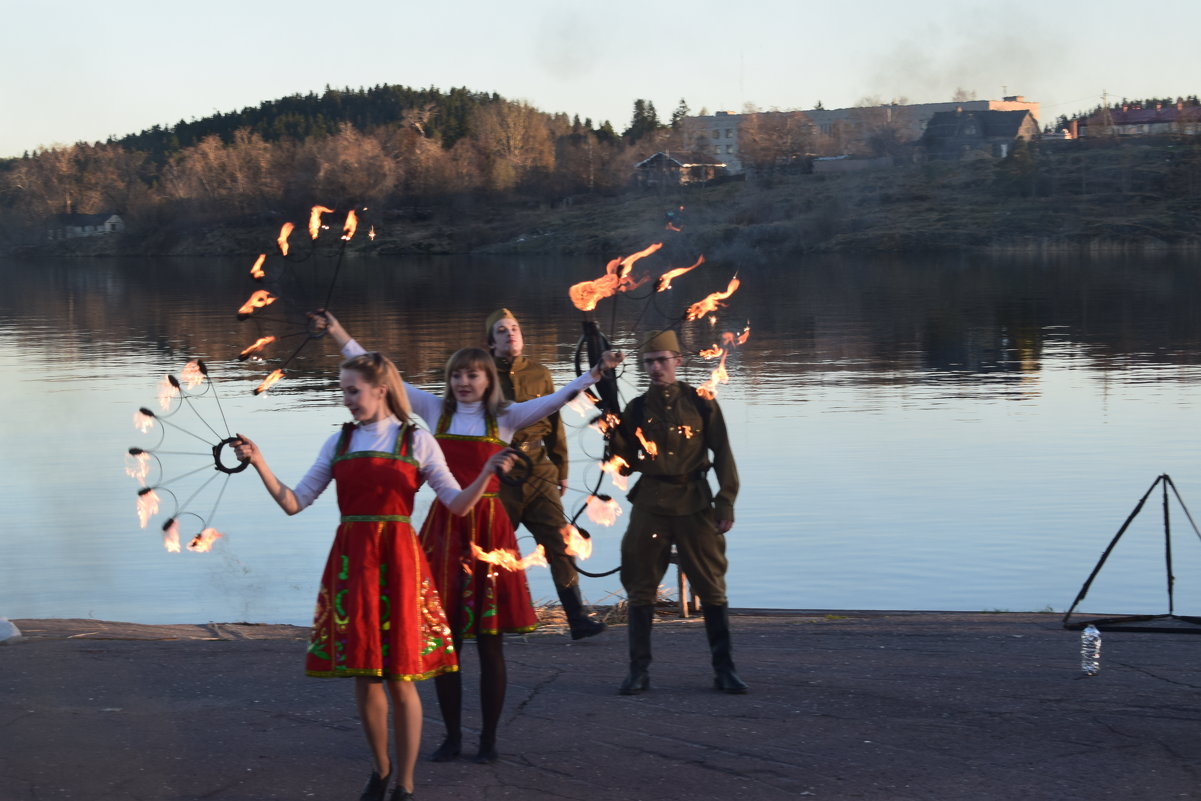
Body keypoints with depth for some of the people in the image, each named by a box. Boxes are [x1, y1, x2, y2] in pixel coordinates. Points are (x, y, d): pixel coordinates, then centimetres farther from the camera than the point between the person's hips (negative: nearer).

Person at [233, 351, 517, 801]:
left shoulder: (415, 440, 3)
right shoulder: (339, 443, 11)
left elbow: (458, 505, -1)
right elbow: (294, 502, 8)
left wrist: (487, 473, -18)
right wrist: (259, 464, -3)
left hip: (397, 560, -3)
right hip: (351, 561, 3)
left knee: (399, 678, -1)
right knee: (363, 674, 7)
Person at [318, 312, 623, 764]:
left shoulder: (505, 418, 3)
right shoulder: (435, 411, 7)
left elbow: (554, 400, -10)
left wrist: (595, 373, -25)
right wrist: (337, 333, 4)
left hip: (488, 529, -2)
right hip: (444, 527, 2)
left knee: (490, 641, 2)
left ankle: (489, 739, 12)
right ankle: (452, 737, 17)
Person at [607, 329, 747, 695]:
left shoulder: (700, 402, 2)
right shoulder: (637, 408, 7)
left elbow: (722, 454, 2)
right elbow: (626, 462, 8)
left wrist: (726, 503, -4)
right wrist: (614, 432, -9)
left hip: (695, 503, -2)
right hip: (650, 504, 2)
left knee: (712, 587, 1)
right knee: (641, 588, 2)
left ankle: (724, 669, 8)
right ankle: (639, 670, 9)